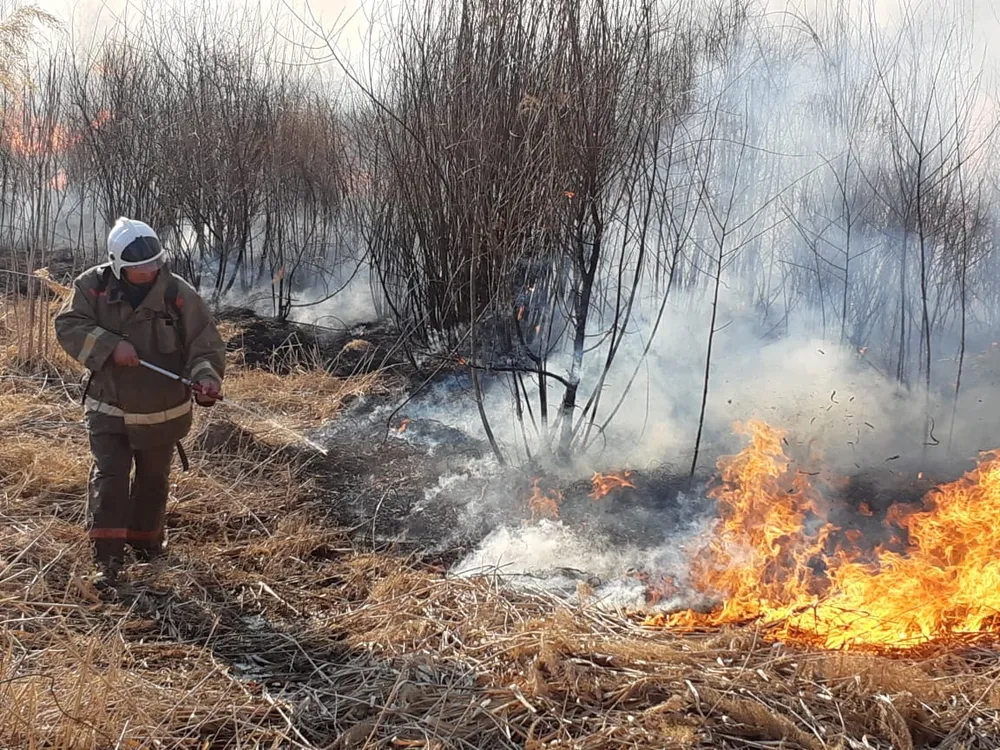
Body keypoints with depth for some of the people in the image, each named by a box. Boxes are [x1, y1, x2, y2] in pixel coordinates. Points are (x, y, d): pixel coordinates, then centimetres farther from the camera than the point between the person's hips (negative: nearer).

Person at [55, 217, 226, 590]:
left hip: (162, 413, 0)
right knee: (108, 475, -8)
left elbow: (205, 344, -14)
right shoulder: (93, 286, -11)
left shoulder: (179, 294, -16)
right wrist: (110, 346, -29)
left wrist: (206, 377, -34)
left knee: (153, 478, 16)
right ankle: (108, 556, -2)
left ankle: (145, 541, 38)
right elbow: (68, 326, -14)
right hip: (108, 408, 0)